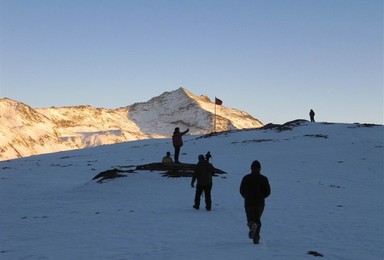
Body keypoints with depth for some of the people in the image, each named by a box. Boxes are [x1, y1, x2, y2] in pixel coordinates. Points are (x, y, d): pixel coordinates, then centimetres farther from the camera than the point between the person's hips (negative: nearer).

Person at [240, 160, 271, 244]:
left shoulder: (246, 178, -4)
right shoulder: (264, 179, -4)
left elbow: (242, 191, 0)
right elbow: (268, 192, -2)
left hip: (249, 203, -1)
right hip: (260, 203, 1)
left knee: (250, 219, 12)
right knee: (257, 220, 15)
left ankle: (252, 225, -24)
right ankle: (256, 238, 9)